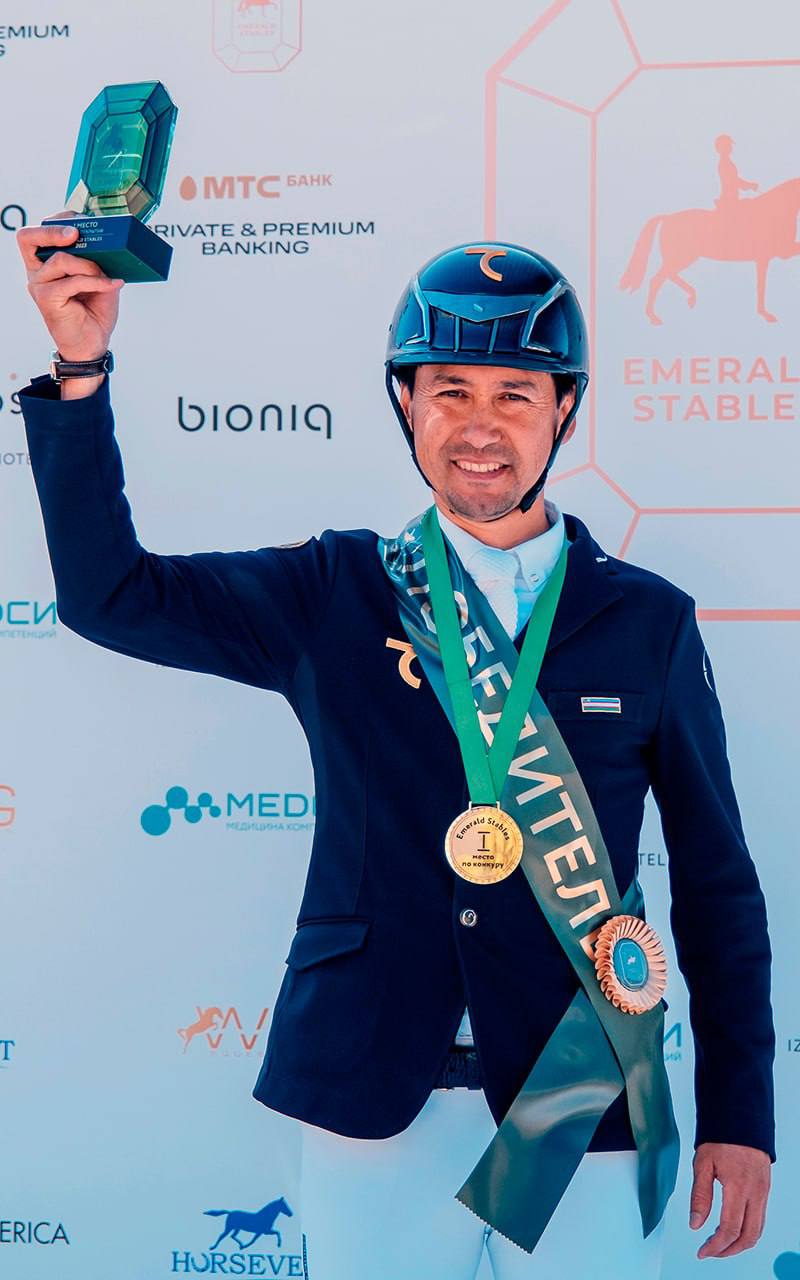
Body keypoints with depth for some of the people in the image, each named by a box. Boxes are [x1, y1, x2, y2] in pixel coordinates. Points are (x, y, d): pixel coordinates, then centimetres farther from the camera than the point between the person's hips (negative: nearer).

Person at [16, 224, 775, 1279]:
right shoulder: (333, 598, 0)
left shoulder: (649, 622, 0)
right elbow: (108, 590, -6)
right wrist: (81, 368, -16)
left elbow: (717, 883, 4)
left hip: (581, 1112, 0)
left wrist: (739, 1115, 2)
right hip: (373, 1108, 0)